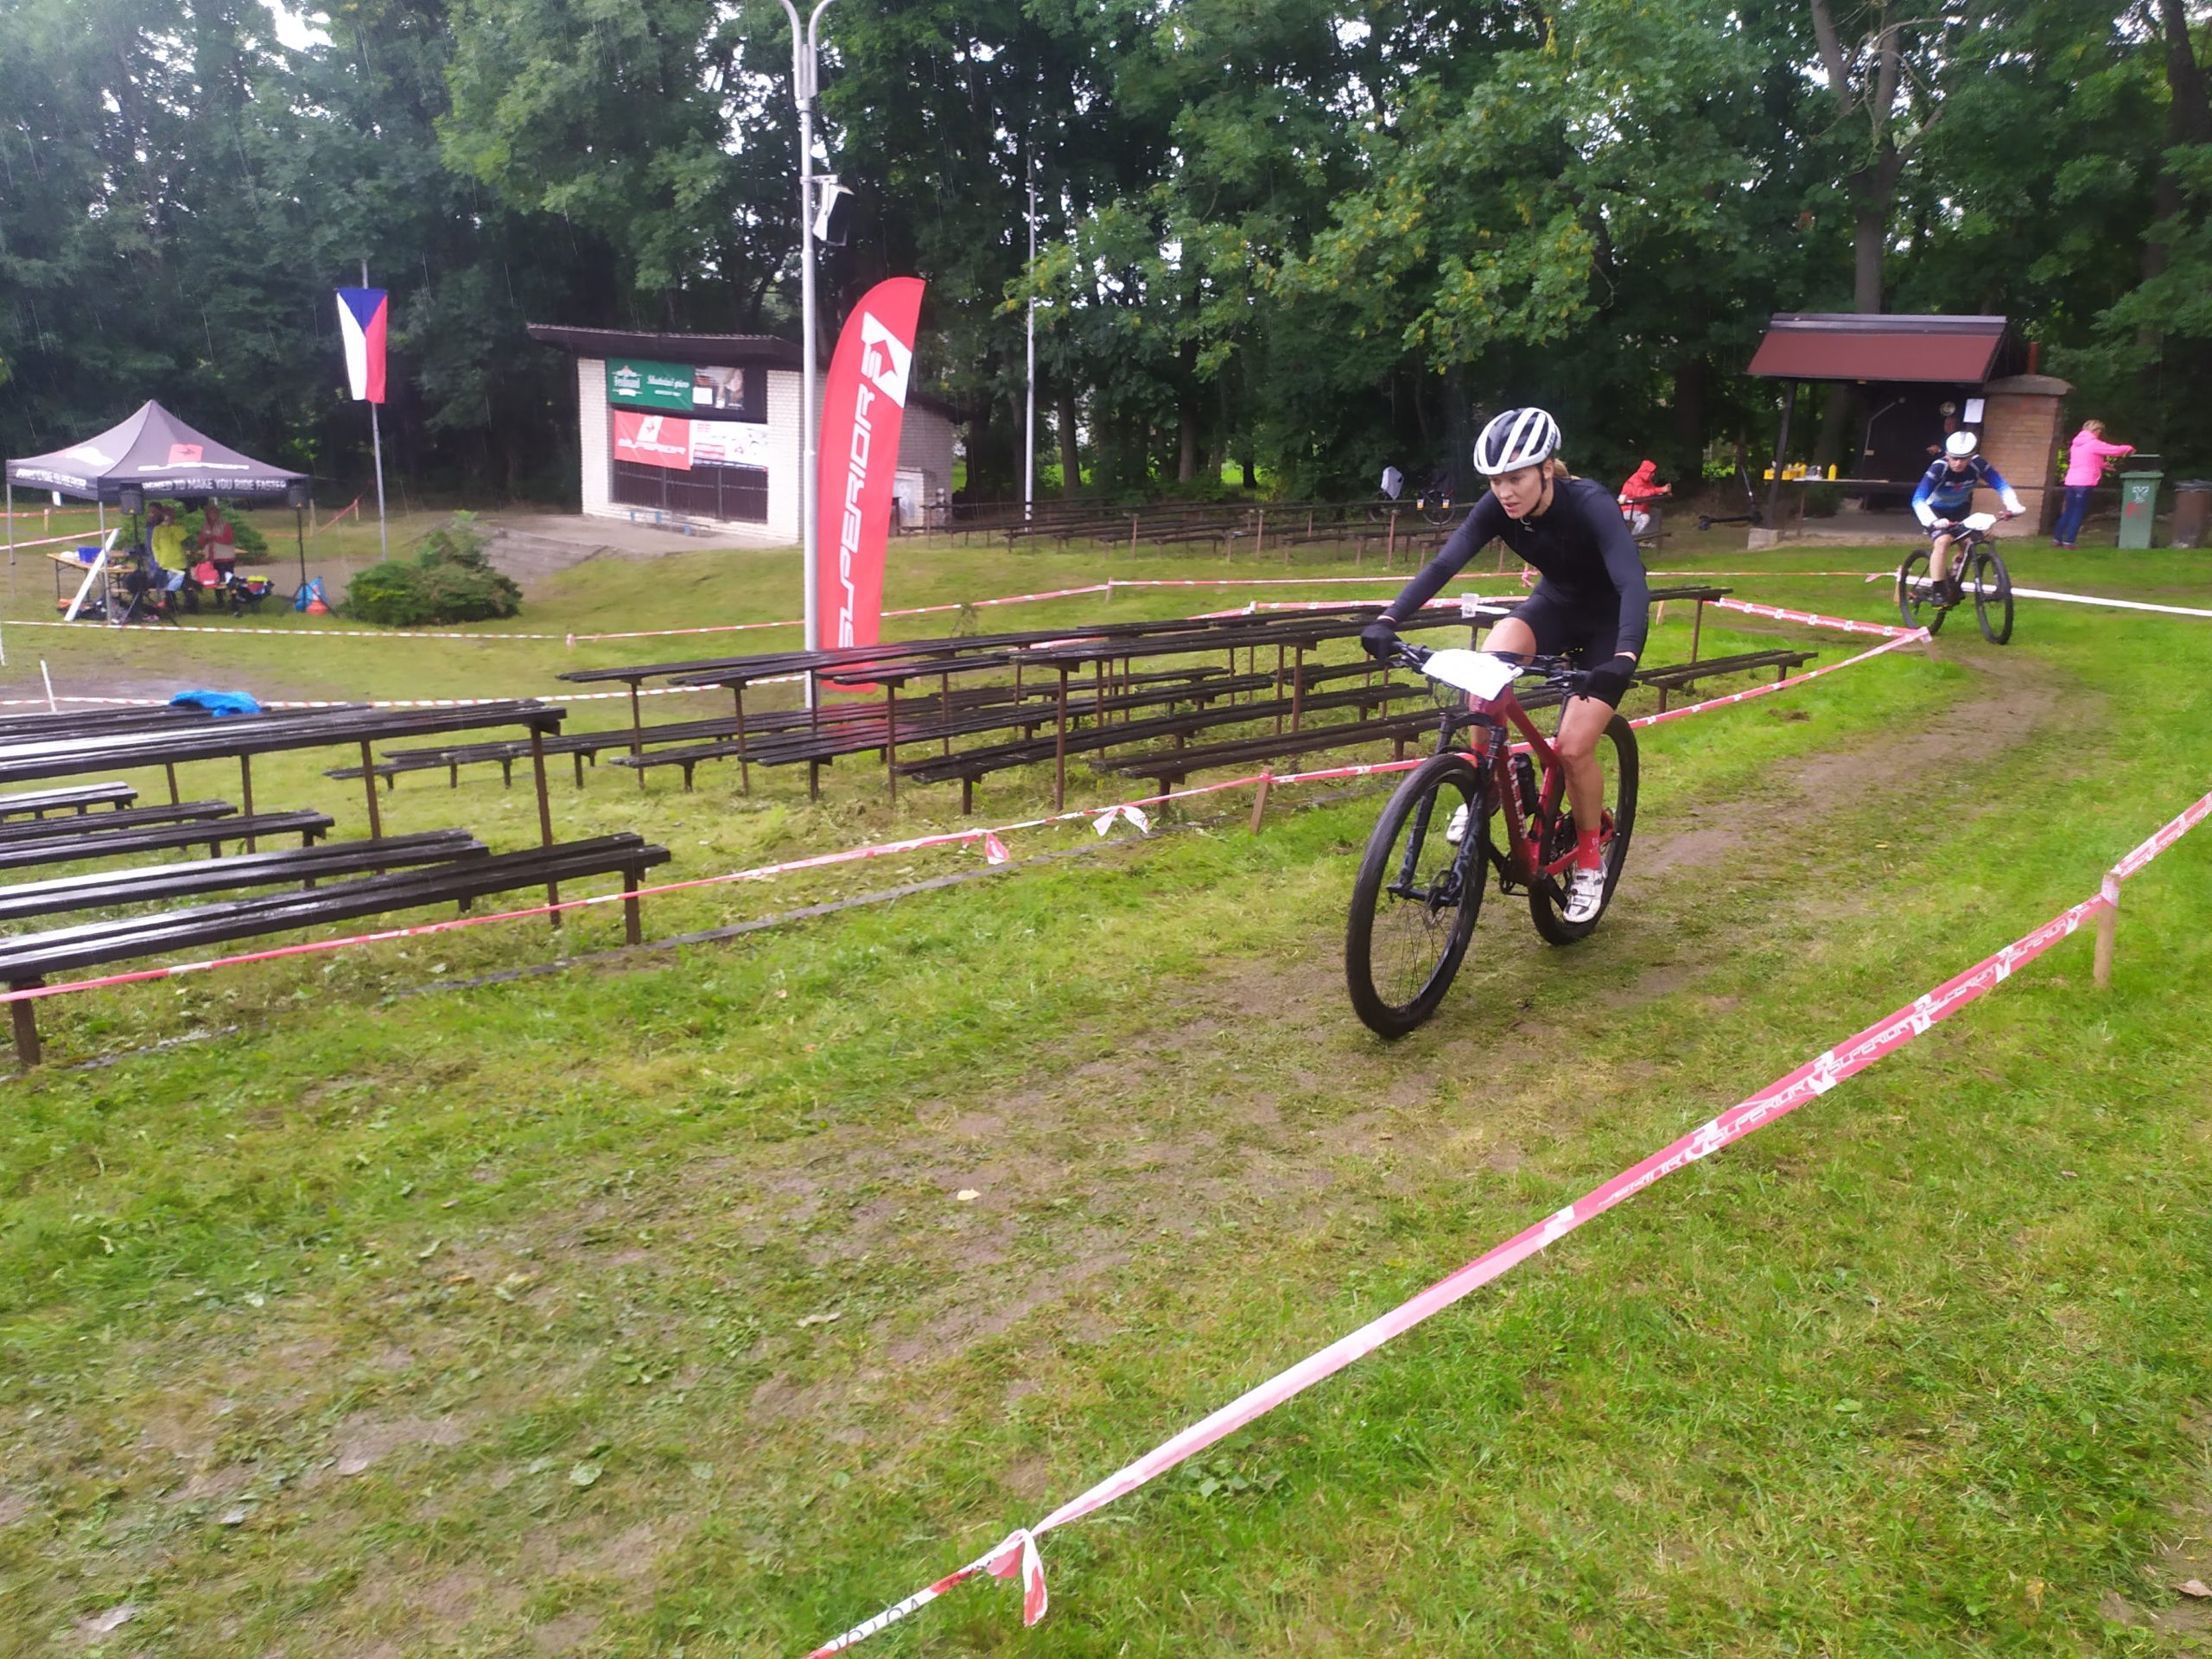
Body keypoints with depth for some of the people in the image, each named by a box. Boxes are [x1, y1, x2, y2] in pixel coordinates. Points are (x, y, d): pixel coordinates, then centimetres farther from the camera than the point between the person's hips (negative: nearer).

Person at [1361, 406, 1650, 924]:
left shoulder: (1590, 505, -34)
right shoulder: (1498, 507, -20)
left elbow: (1633, 582, -45)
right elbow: (1443, 564, -29)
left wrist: (1625, 658, -63)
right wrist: (1388, 619, -44)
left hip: (1609, 622, -4)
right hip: (1556, 605, 4)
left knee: (1573, 747, -15)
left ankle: (1590, 856, 11)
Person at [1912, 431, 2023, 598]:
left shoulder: (1977, 465, -23)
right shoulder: (1938, 468, -32)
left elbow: (2001, 485, -20)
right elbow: (1918, 499, -40)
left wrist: (2013, 505, -38)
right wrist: (1933, 521, -56)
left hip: (1960, 510, 4)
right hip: (1936, 510, -4)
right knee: (1943, 541, -28)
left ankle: (1954, 584, 16)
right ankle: (1938, 591, -18)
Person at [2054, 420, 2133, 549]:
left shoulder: (2076, 444, 16)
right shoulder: (2094, 444, -8)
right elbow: (2114, 450, -2)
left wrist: (2102, 465, 24)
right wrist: (2129, 448, 15)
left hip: (2071, 481, 7)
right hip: (2084, 483, -7)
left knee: (2068, 512, 13)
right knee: (2078, 513, -2)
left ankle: (2056, 539, 12)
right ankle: (2068, 541, -4)